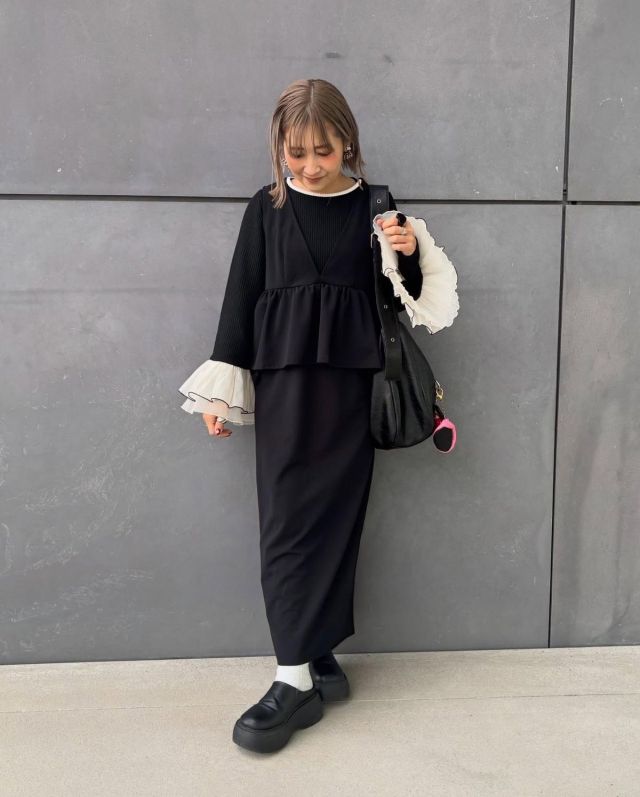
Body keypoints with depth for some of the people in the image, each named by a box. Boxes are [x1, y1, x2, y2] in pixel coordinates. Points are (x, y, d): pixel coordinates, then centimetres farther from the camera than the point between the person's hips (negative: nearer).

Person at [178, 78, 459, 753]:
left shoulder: (373, 208, 6)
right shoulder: (266, 209, 6)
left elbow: (404, 297, 12)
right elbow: (241, 295, 7)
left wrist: (409, 254, -10)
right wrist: (221, 388, 4)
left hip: (350, 381, 0)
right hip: (284, 379, 0)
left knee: (335, 518, 2)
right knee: (287, 520, -4)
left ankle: (312, 661, 12)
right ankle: (302, 673, 1)